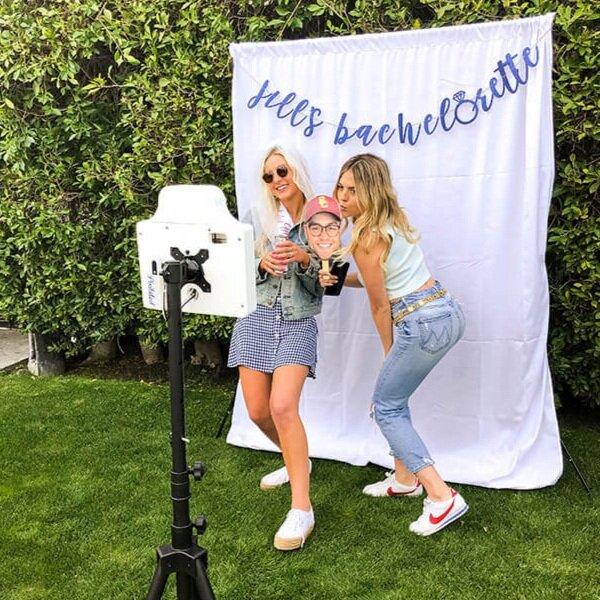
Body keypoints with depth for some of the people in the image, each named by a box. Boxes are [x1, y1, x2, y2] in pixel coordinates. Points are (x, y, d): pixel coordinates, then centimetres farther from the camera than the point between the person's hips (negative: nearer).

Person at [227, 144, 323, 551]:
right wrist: (261, 262, -15)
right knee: (258, 411, 6)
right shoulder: (258, 216, 5)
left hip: (298, 322, -3)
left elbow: (321, 286, -1)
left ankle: (302, 509, -13)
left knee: (282, 407, -21)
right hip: (257, 317, 3)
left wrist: (304, 258, -19)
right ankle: (296, 461, 36)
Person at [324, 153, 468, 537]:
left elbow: (380, 305, -6)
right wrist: (337, 278, 6)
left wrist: (389, 353, 8)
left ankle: (442, 497, -2)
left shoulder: (367, 238, -15)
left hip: (422, 324, -9)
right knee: (394, 398, 21)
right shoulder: (393, 220, 12)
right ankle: (405, 478, 32)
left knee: (386, 407, 4)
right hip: (447, 312, 9)